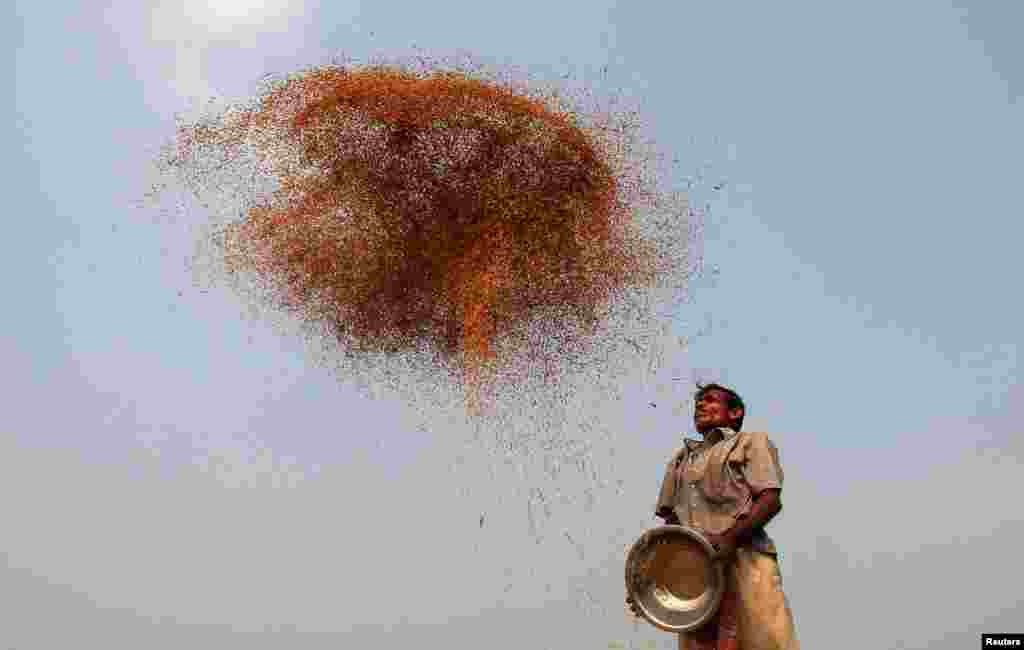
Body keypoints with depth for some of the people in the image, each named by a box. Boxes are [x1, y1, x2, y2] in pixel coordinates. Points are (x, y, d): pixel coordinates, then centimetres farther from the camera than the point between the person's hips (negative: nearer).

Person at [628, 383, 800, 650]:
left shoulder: (751, 442, 14)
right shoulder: (679, 460, 28)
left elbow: (771, 500, -1)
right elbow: (670, 522, 23)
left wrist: (731, 538, -18)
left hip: (743, 561, -4)